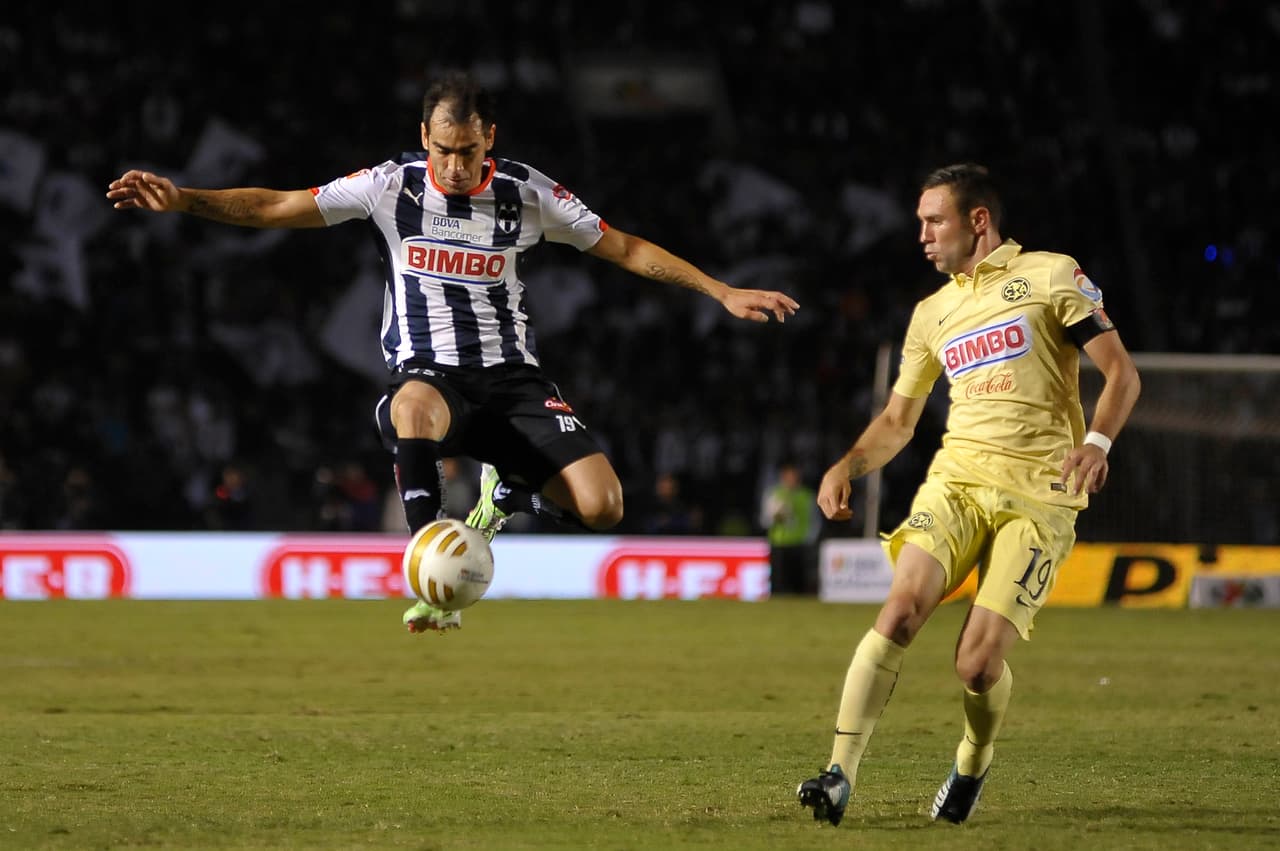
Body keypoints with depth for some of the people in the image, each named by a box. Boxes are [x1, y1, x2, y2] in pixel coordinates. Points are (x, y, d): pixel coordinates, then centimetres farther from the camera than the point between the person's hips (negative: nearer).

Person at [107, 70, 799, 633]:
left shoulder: (527, 192, 0)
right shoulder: (392, 186, -2)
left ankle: (507, 489, 17)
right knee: (414, 406, -43)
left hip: (511, 378, 2)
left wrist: (724, 292, 4)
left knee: (601, 506, -19)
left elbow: (625, 248, 8)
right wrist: (181, 199, -17)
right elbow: (275, 207, -4)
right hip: (428, 374, -2)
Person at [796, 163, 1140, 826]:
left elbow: (1120, 371, -1)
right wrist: (847, 466, 5)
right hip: (957, 476, 4)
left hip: (1039, 492, -4)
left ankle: (972, 767, 19)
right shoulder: (933, 313, 18)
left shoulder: (1052, 276, 3)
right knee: (901, 609, -22)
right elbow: (898, 419, 24)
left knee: (977, 665, -13)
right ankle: (840, 775, -22)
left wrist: (1097, 442, -20)